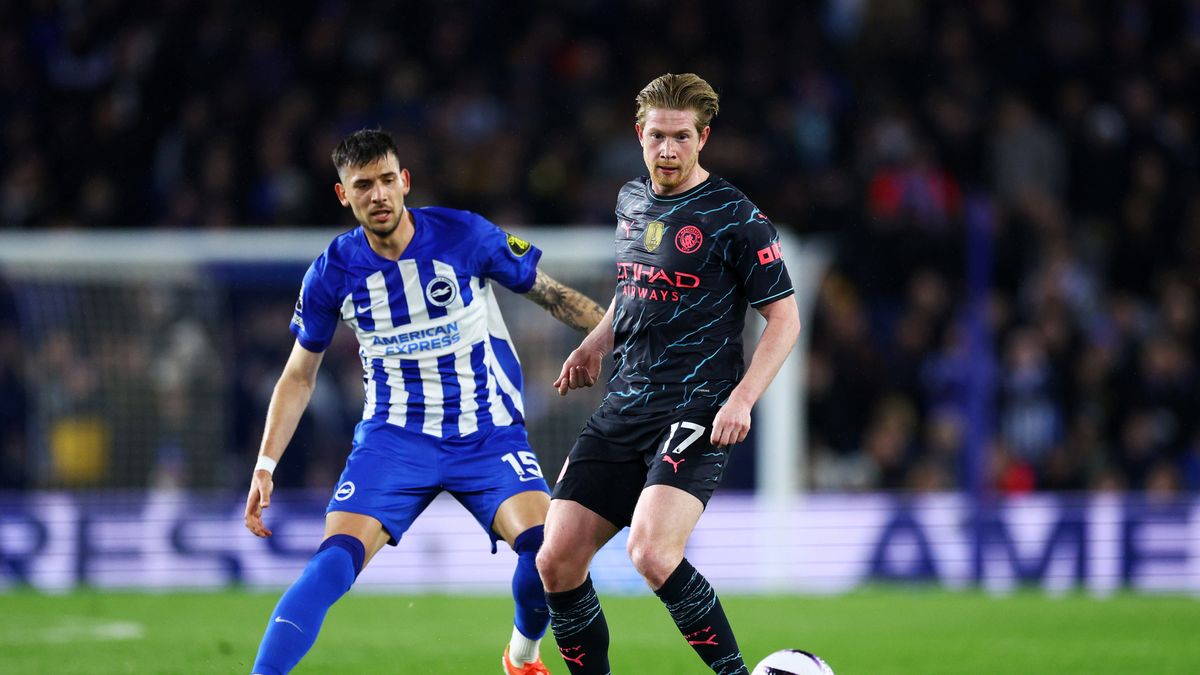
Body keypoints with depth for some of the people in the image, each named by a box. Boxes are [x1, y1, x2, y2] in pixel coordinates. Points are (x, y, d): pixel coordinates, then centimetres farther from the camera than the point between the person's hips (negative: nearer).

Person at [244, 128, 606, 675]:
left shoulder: (464, 236, -9)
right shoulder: (332, 273, -4)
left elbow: (549, 293, 5)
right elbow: (298, 376, 9)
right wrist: (265, 466, 2)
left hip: (488, 434, 0)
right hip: (393, 439, 1)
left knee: (546, 548, -21)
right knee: (334, 563, -22)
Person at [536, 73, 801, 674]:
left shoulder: (735, 217, -8)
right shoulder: (631, 201, 13)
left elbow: (784, 317, -5)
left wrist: (742, 398, -17)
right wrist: (596, 343, 15)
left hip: (694, 415, -7)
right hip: (622, 410, 7)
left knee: (651, 554, -27)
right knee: (556, 562, -3)